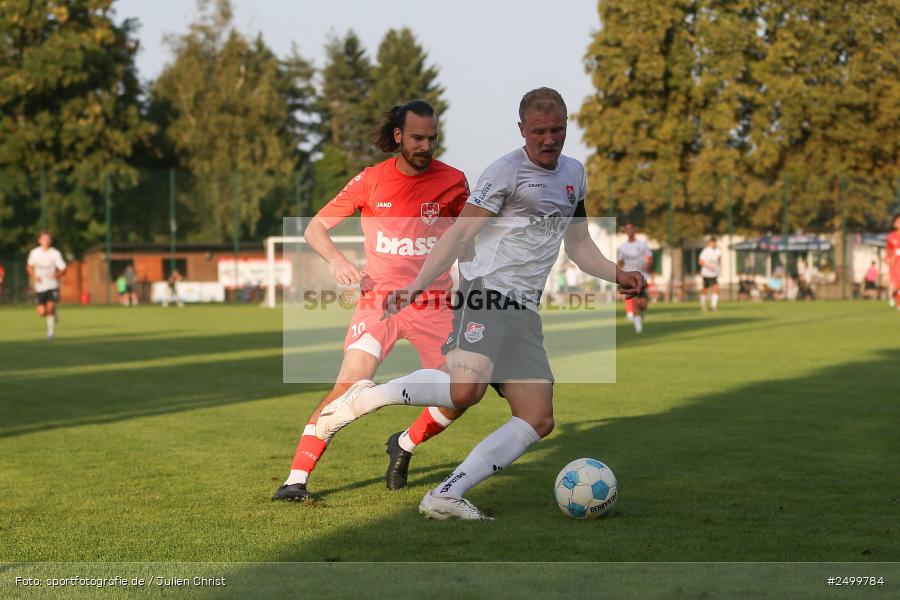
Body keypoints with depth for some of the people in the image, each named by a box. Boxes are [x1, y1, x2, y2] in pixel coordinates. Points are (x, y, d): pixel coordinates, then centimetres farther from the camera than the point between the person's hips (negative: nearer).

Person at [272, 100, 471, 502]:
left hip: (433, 303, 2)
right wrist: (337, 260, -19)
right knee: (351, 384, -19)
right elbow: (314, 228, 1)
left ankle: (403, 446, 24)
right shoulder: (370, 181, -3)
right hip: (378, 299, -2)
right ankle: (297, 478, -14)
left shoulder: (452, 181, -1)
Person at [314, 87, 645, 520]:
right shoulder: (507, 171, -3)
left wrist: (618, 276, 12)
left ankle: (446, 495, -10)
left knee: (538, 420, -5)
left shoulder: (574, 173, 20)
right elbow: (460, 234, -7)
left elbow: (579, 247, 29)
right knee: (465, 390, -31)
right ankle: (363, 397, -10)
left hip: (525, 311, 8)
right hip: (485, 291, -8)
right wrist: (417, 285, -18)